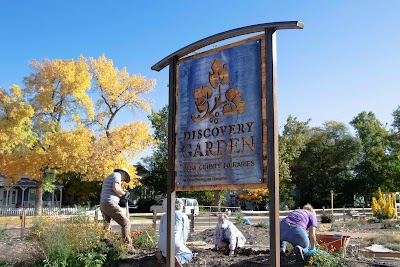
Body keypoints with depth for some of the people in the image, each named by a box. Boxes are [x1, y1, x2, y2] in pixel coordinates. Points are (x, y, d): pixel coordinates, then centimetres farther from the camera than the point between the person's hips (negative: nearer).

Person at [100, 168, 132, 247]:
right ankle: (128, 247, -19)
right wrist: (124, 193, 1)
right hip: (110, 204, -10)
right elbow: (115, 188, -16)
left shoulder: (108, 178, 30)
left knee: (106, 226, 22)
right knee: (126, 223, -11)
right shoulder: (117, 174, 2)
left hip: (102, 204, 10)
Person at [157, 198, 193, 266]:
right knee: (189, 254, 22)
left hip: (161, 244, 5)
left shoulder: (164, 216, 18)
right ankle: (179, 259, -12)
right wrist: (181, 245, 24)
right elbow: (185, 233, 9)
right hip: (175, 243, -5)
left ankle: (162, 255, 5)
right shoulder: (184, 216, 6)